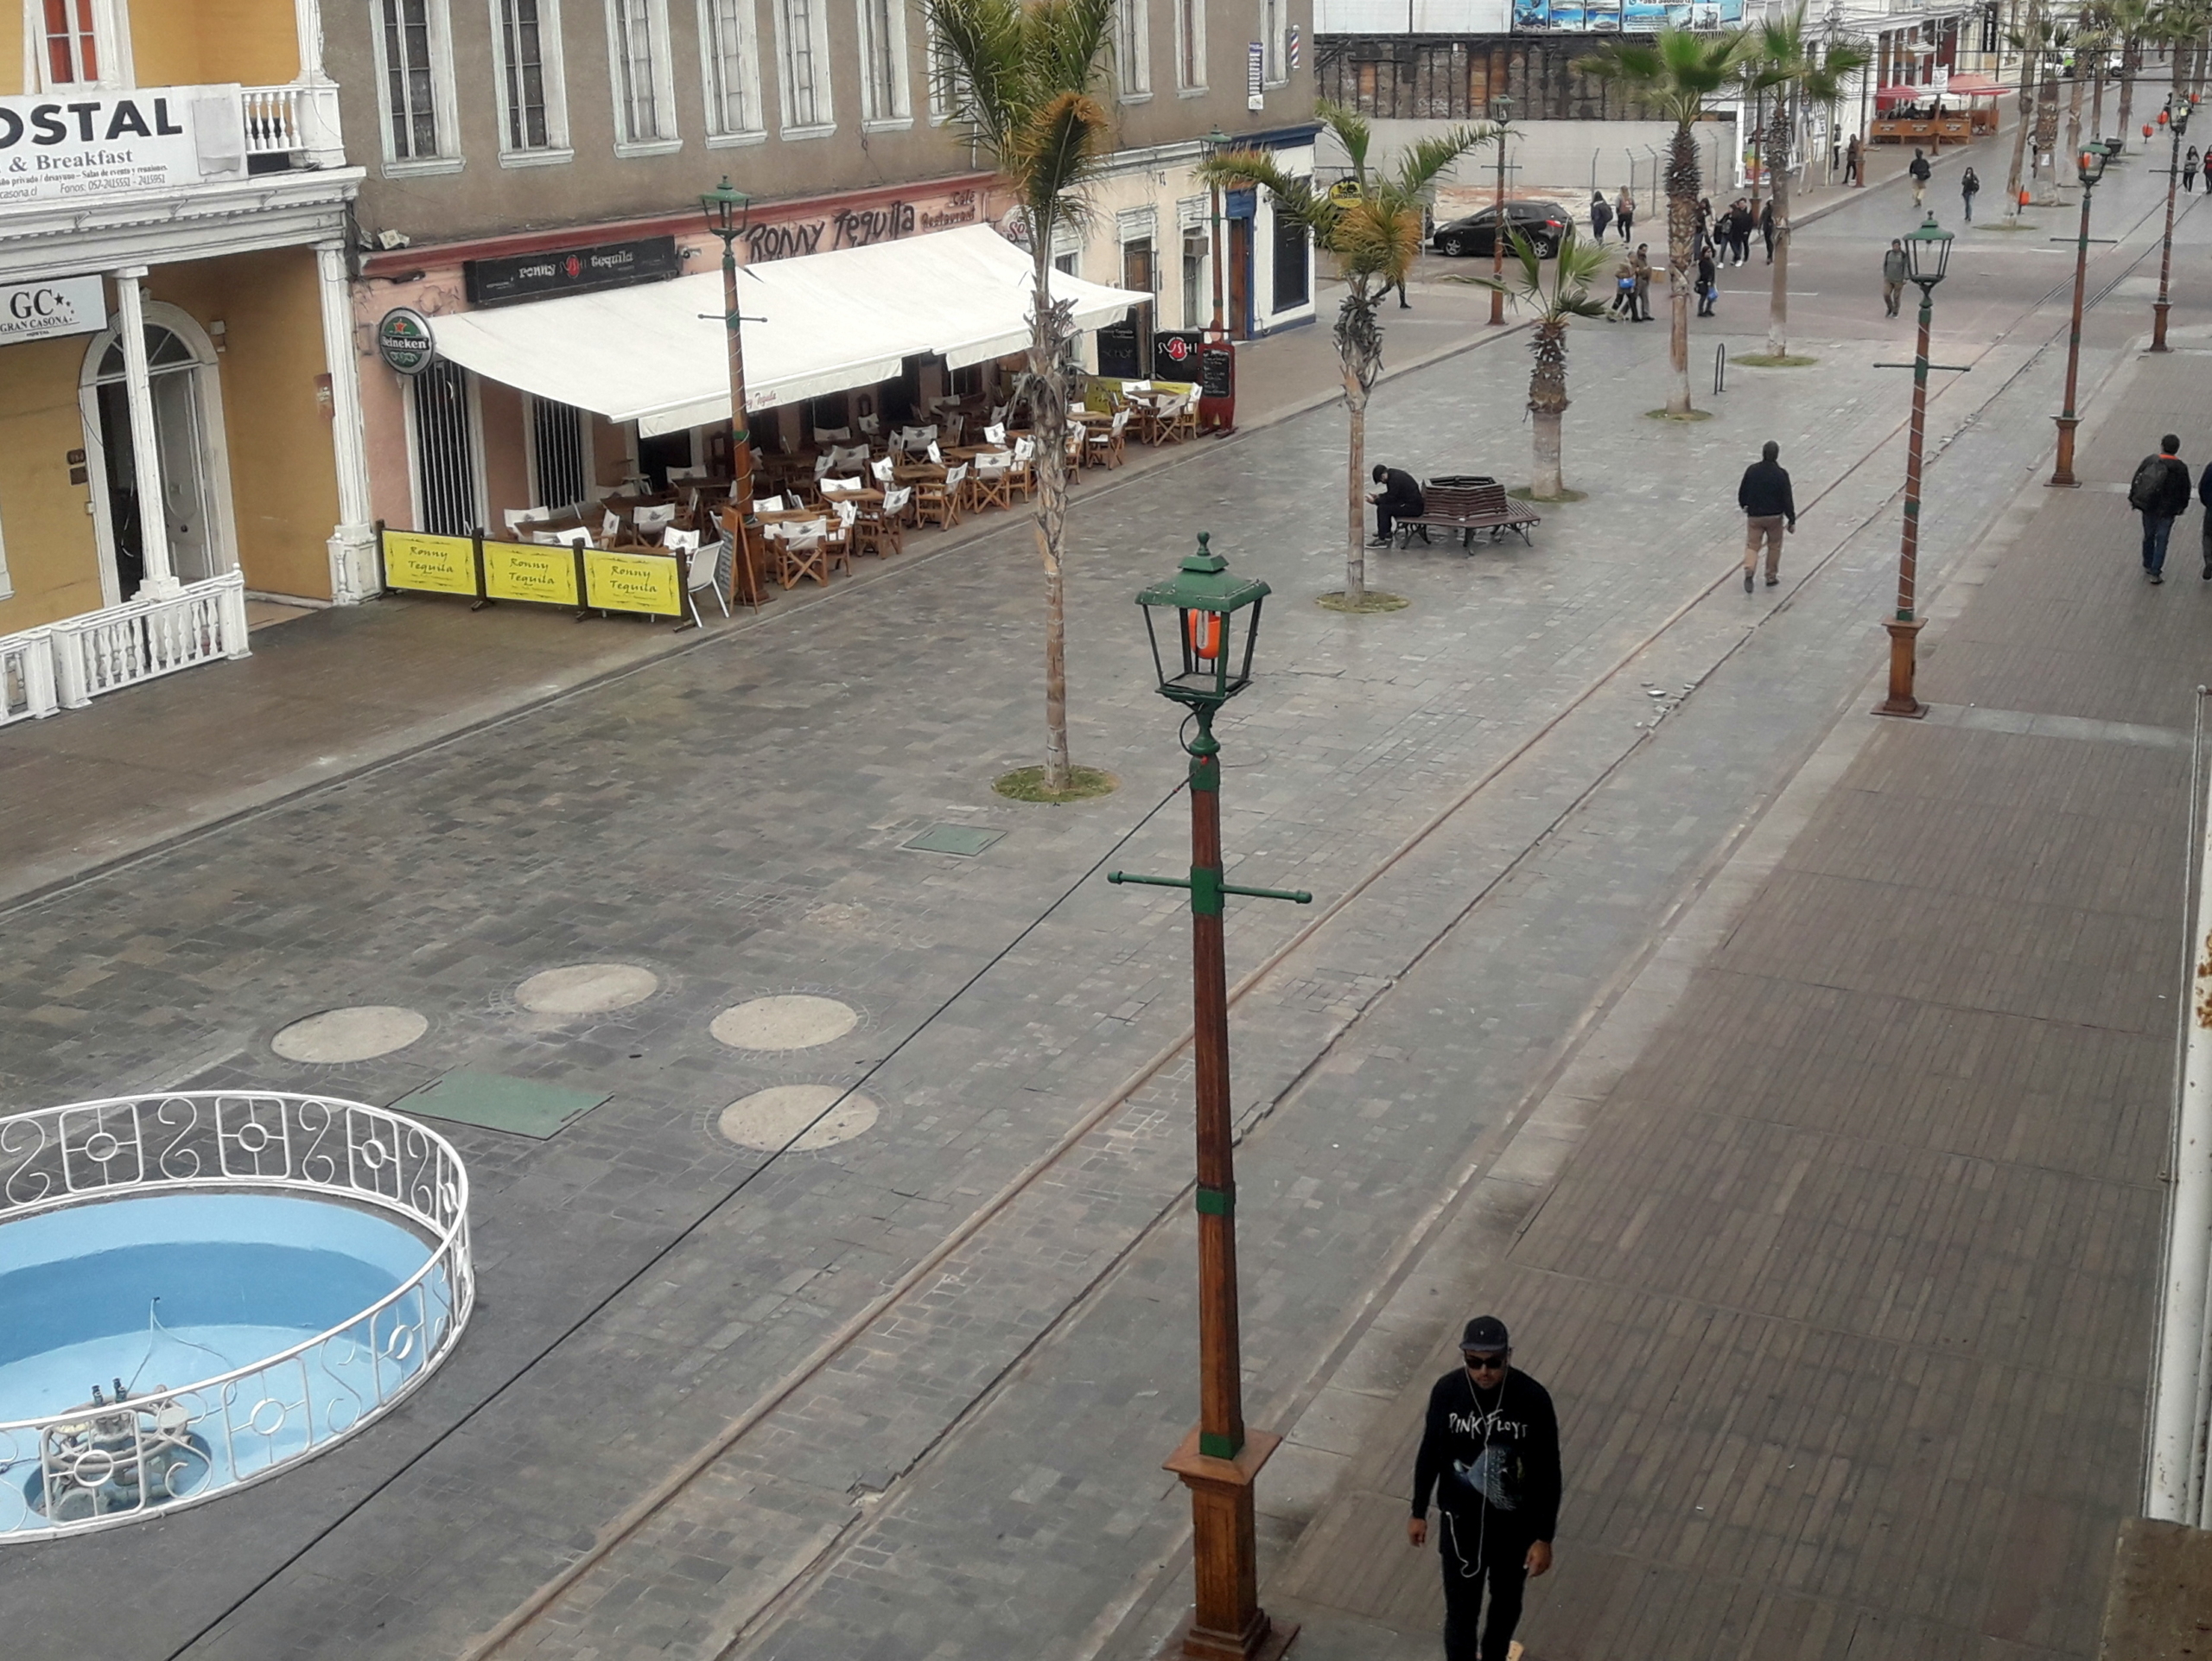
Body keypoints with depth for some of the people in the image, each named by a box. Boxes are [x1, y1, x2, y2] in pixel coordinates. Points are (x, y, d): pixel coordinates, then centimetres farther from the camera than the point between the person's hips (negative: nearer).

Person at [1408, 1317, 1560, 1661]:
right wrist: (1418, 1512, 6)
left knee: (1506, 1604, 24)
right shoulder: (1447, 1391, -18)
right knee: (1461, 1612, 8)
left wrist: (1544, 1537, -11)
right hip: (1461, 1521, 0)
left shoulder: (1533, 1399, -24)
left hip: (1515, 1524, 0)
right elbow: (1430, 1452, -2)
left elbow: (1548, 1472, -14)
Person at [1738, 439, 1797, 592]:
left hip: (1754, 516, 1)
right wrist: (1791, 520, -6)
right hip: (1775, 516, -1)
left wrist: (1744, 506, 23)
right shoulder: (1781, 474, -16)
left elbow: (1742, 492, 3)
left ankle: (1749, 570, -18)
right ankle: (1771, 577, 23)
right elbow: (1787, 499, -14)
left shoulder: (1751, 470, -8)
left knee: (1752, 545, 7)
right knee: (1774, 546, 16)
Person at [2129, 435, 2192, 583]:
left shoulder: (2149, 461, -7)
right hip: (2168, 509, -2)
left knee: (2148, 536, 19)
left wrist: (2132, 499, 11)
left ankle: (2148, 566, 31)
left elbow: (2136, 481, -1)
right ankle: (2155, 573, 4)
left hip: (2148, 506, 2)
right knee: (2162, 540, 5)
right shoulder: (2180, 468, -11)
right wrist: (2182, 506, 13)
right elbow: (2185, 490, -2)